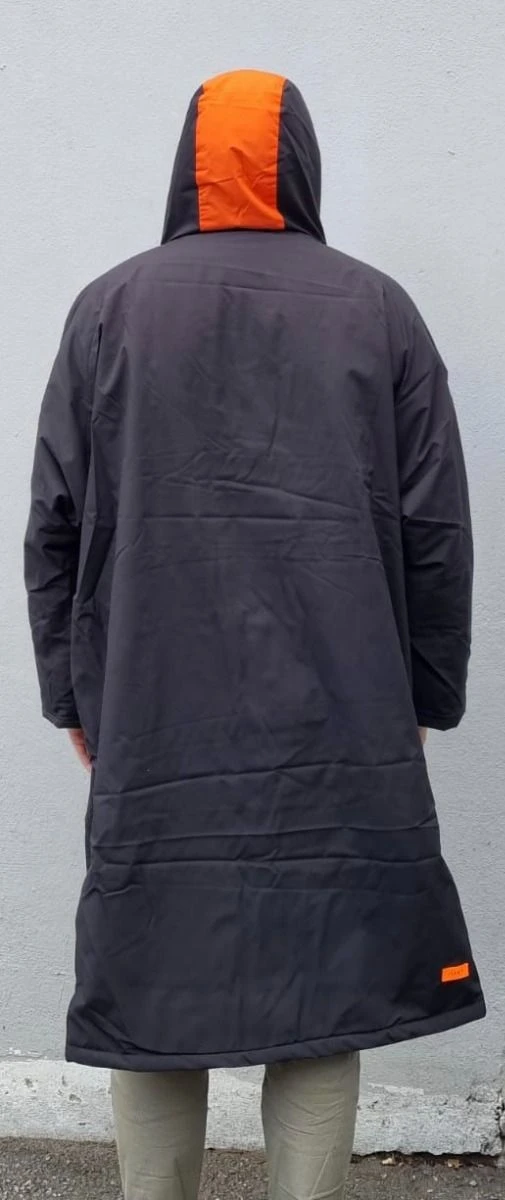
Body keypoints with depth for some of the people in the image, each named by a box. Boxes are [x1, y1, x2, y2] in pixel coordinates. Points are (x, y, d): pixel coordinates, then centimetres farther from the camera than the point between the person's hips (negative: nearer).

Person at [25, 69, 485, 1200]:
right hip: (343, 738, 0)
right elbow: (437, 533, 4)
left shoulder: (109, 309, 7)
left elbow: (56, 527, 6)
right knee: (325, 995, 6)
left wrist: (76, 696, 13)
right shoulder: (379, 310, 6)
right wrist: (423, 699, 12)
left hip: (151, 731, 1)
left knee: (153, 990, 9)